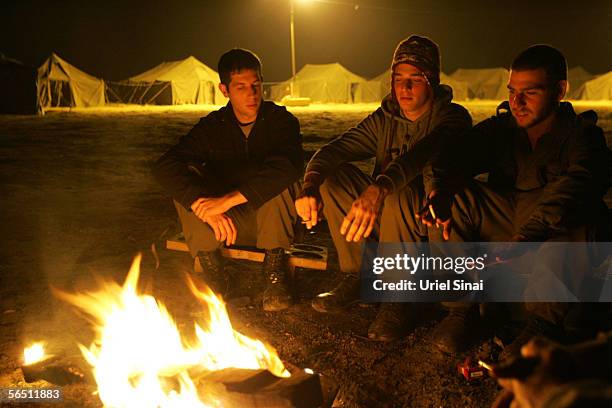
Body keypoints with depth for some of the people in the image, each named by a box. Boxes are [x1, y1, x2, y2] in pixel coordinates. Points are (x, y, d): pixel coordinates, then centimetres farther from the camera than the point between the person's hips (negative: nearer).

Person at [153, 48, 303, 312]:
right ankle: (213, 275, -20)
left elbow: (290, 166, -33)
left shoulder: (280, 120, -10)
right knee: (185, 180, -22)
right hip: (228, 223, 2)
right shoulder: (212, 126, -4)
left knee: (276, 177, -31)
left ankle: (275, 270, -20)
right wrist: (205, 208, -38)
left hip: (271, 220, -2)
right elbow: (164, 166, -20)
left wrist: (228, 200, -40)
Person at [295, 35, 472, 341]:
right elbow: (334, 150, -9)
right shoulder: (384, 119, 4)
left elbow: (426, 151, -37)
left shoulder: (452, 117, -14)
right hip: (386, 220, 6)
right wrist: (310, 185, -30)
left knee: (396, 192, -35)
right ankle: (353, 278, -6)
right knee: (333, 174, -11)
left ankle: (397, 299, -22)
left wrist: (378, 189, -55)